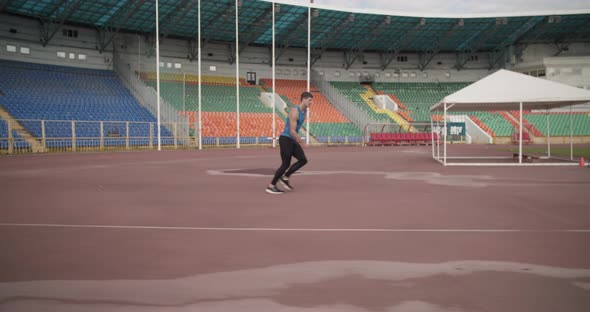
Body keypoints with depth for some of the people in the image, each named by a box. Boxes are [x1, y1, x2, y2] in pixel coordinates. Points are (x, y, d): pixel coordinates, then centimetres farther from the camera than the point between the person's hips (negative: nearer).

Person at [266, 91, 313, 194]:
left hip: (292, 140, 9)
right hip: (285, 139, -9)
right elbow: (292, 131, -23)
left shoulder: (304, 111, 10)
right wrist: (301, 142, -16)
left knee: (303, 160, 2)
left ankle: (285, 178, 13)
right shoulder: (295, 111, -20)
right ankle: (271, 186, 7)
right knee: (286, 164, -6)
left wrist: (299, 140, 23)